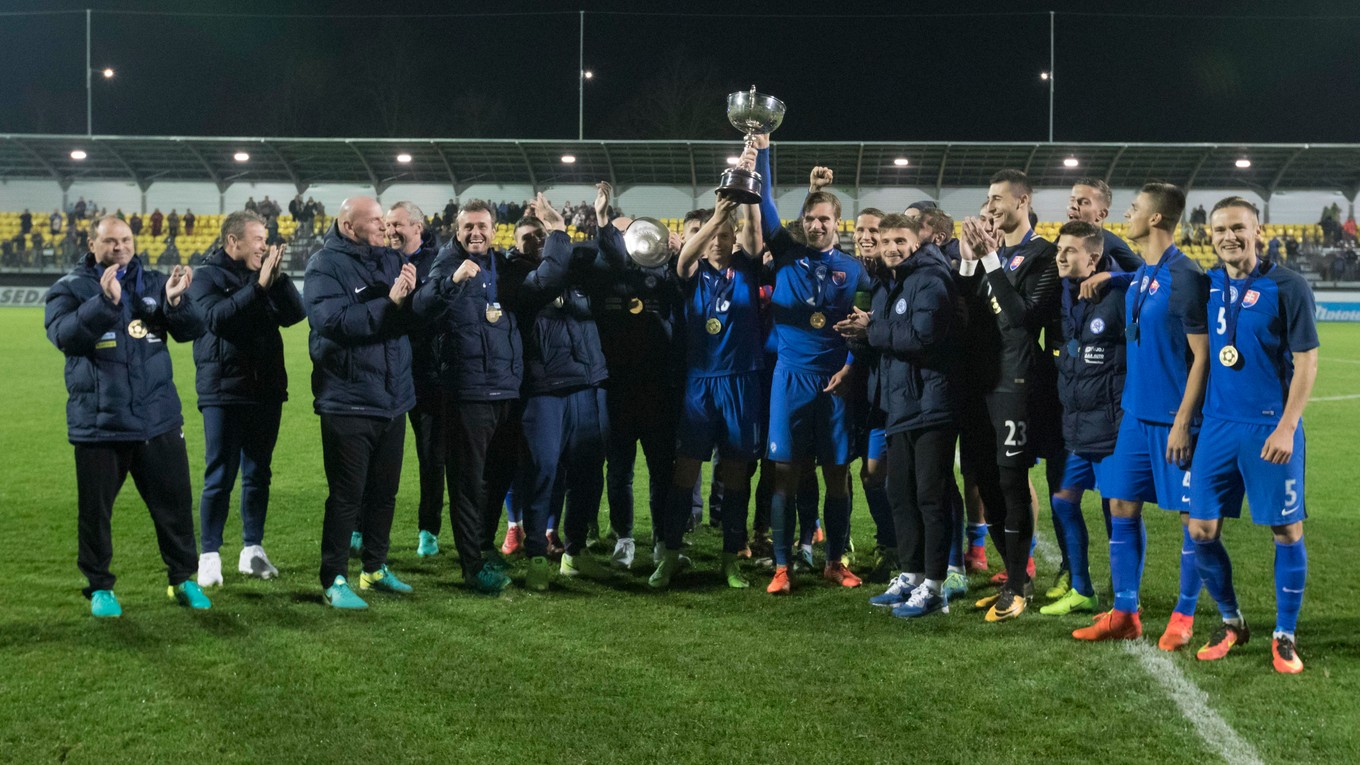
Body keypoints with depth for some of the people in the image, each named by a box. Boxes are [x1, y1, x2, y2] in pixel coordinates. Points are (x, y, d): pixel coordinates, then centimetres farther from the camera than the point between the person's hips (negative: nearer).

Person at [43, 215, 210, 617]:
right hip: (97, 423, -2)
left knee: (175, 503, 9)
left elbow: (192, 330, -4)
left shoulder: (153, 283, 5)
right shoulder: (69, 289, -1)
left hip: (158, 419, 2)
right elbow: (64, 335, -20)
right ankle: (99, 587, 25)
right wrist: (105, 301, -33)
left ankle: (183, 579, 25)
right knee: (95, 510, 8)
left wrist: (176, 301, -25)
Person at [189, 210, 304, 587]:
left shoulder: (266, 275, 9)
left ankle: (252, 550, 21)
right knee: (220, 477, -1)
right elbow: (216, 316, -22)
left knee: (258, 475, 11)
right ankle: (210, 556, 9)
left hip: (266, 391, 5)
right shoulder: (207, 277, -4)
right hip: (223, 392, -5)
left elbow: (295, 314, -2)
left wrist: (278, 278, -14)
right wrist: (258, 286, -26)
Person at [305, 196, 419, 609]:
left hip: (393, 400, 6)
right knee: (347, 494, 0)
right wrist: (388, 303, -21)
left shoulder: (392, 260, 9)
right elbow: (333, 322, -22)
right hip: (347, 401, -6)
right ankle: (334, 580, 11)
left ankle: (376, 567, 30)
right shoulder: (325, 265, -8)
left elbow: (418, 319, 6)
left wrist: (410, 296, -15)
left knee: (384, 491, 16)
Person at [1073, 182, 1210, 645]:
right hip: (1136, 413, 8)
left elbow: (1201, 356, -15)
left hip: (1174, 419, -8)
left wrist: (1183, 421, -17)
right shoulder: (1136, 276, 9)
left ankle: (1183, 619, 14)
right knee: (1122, 507, 8)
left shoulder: (1185, 277, -14)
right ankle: (1124, 615, 16)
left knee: (1190, 516, 3)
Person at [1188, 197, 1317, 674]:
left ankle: (1285, 637, 18)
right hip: (1218, 424, 4)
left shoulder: (1287, 287, -8)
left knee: (1286, 531, 4)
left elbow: (1306, 361, -9)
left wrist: (1286, 428, -14)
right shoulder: (1207, 286, 5)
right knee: (1201, 531, 4)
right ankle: (1231, 623, 24)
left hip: (1270, 428, -4)